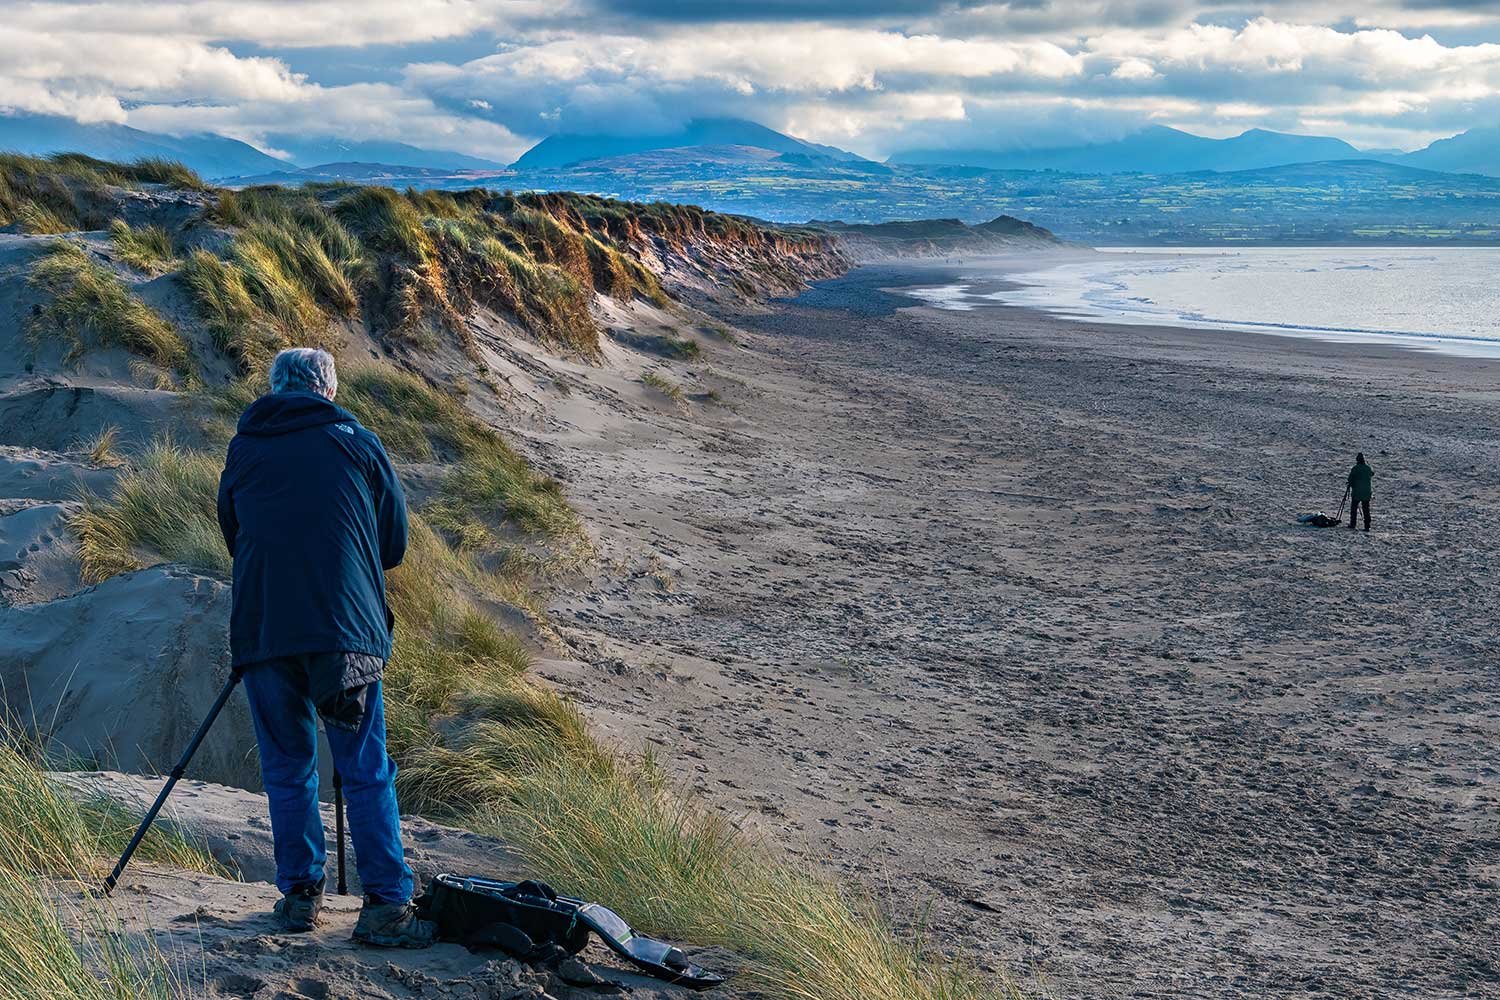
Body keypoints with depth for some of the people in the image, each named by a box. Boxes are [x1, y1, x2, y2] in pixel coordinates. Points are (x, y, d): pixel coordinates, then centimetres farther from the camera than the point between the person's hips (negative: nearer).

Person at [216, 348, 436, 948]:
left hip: (263, 629, 2)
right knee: (366, 772, 2)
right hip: (347, 629, -1)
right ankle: (386, 905, -3)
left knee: (287, 768, 13)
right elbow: (394, 544, 12)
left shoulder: (243, 449, 12)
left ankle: (299, 895, 15)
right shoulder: (356, 442, 8)